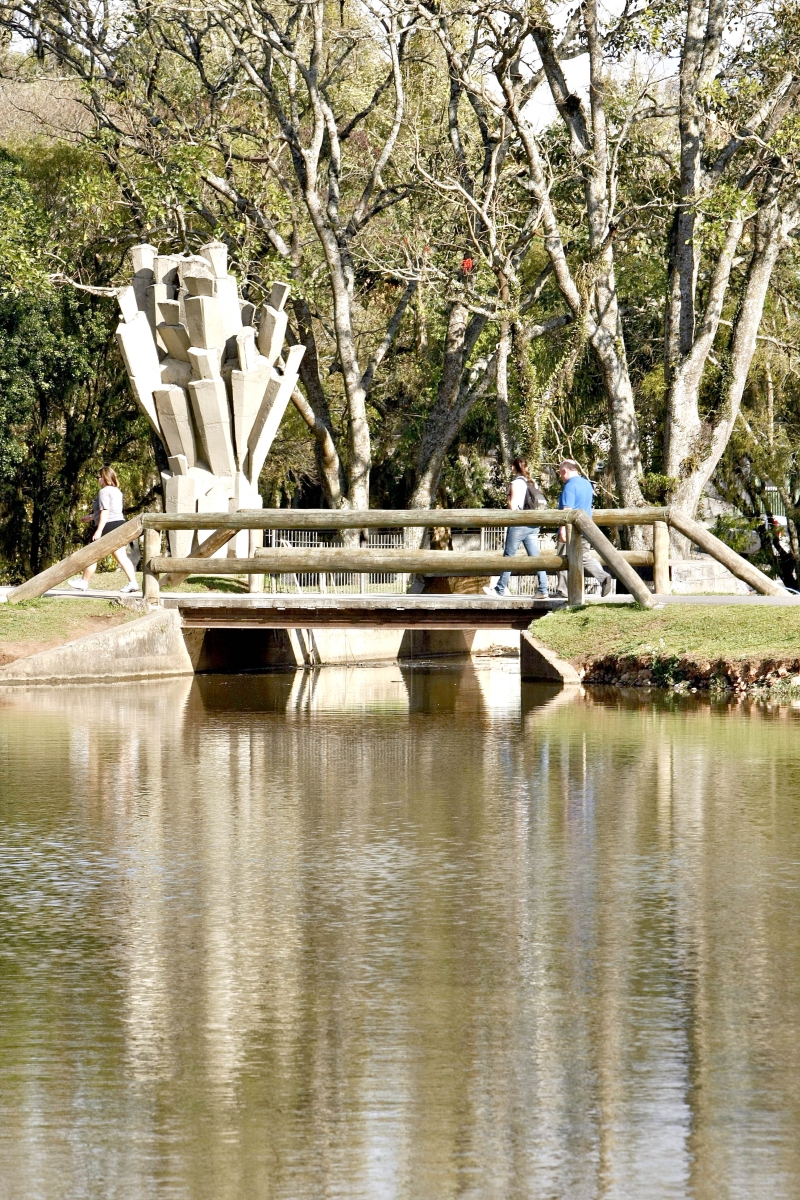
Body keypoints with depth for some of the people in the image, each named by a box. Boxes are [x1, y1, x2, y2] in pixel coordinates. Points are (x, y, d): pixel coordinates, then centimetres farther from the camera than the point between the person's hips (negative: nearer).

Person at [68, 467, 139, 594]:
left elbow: (105, 512, -20)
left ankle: (84, 582, 12)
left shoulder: (104, 492, -11)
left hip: (108, 526, -9)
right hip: (119, 524, 9)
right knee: (122, 556, 2)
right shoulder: (116, 491, 19)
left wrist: (99, 530, -23)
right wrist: (91, 517, 39)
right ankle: (132, 582, -9)